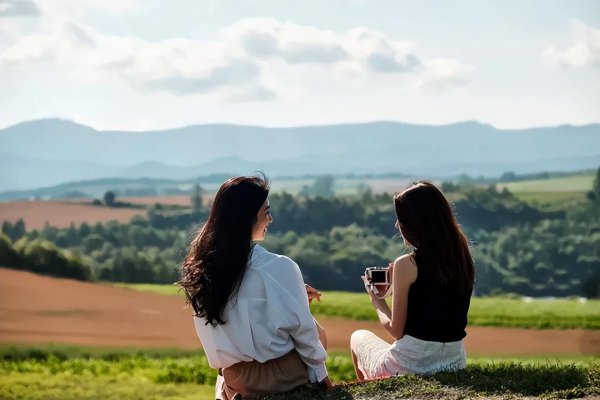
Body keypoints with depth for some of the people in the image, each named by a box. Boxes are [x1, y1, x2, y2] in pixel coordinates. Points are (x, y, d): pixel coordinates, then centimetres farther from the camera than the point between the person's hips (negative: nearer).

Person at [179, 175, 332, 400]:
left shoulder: (201, 266, -4)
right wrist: (320, 374, 2)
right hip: (280, 375, -5)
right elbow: (302, 328, -12)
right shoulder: (278, 267, -21)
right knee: (316, 332, 26)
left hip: (234, 379, 5)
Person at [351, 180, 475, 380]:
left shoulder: (406, 265, -15)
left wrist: (377, 301, 7)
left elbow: (396, 330, -10)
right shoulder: (463, 260, 3)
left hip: (408, 366, -6)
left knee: (358, 337, 27)